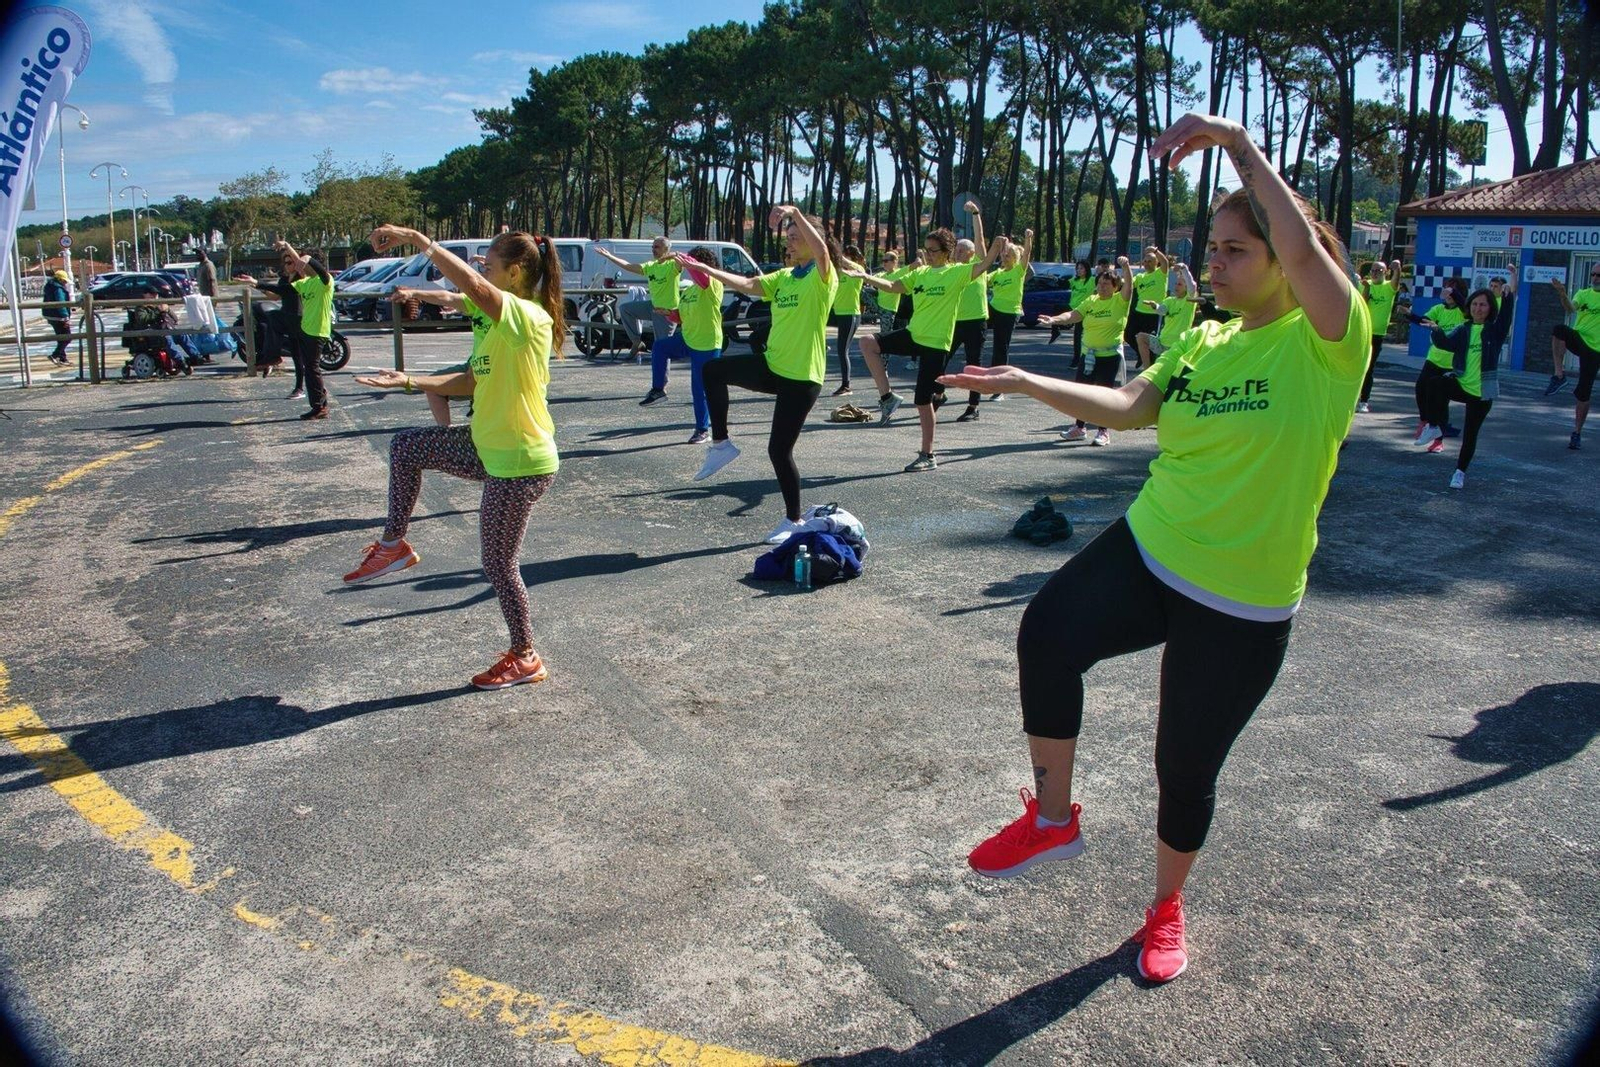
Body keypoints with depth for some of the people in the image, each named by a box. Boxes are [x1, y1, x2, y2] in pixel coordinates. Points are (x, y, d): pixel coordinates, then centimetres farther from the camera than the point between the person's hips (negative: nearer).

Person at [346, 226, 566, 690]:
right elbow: (474, 382, 16)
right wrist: (409, 382, 13)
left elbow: (471, 283, -37)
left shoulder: (528, 317, -20)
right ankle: (394, 545, 24)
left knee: (498, 564, 3)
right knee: (406, 446, 13)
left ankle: (524, 659, 20)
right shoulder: (506, 321, 12)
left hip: (521, 464, -10)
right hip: (490, 447, 10)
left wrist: (416, 238, -30)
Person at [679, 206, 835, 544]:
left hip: (802, 377, -7)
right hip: (772, 365, 7)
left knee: (779, 449, -3)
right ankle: (721, 444, 7)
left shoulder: (823, 276, -10)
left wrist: (795, 212, -38)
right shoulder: (784, 276, 13)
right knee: (713, 370, -3)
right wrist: (709, 271, -1)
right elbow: (749, 285, 6)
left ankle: (794, 521, 15)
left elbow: (822, 249, -32)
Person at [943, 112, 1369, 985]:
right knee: (1047, 635, -27)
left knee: (1186, 768, 10)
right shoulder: (1205, 341, 9)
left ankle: (1167, 907, 40)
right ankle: (1053, 818, -5)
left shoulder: (1327, 343, -11)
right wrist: (1027, 384, -5)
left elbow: (1302, 246, -29)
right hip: (1149, 552, 4)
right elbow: (1128, 407, 4)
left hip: (1242, 606, -4)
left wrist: (1237, 141, -24)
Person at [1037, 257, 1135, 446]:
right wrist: (1054, 319, -21)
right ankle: (1079, 428, 23)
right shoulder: (1091, 301, 6)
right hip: (1088, 354, 5)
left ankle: (1104, 432, 9)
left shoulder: (1120, 301, -4)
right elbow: (1073, 315, -4)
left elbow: (1129, 284, -21)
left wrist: (1125, 267, -38)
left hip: (1110, 355, -5)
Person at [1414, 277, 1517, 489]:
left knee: (1470, 434, 4)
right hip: (1460, 383, 1)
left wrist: (1509, 295, -38)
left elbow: (1506, 314, -19)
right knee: (1435, 385, -32)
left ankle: (1460, 471, 21)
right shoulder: (1463, 330, 4)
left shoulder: (1495, 330, -1)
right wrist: (1437, 331, -33)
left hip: (1482, 391, -1)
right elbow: (1446, 343, -13)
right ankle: (1435, 427, -15)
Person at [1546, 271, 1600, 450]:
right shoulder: (1583, 293, 5)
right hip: (1578, 339, 1)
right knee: (1559, 329, -34)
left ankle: (1577, 433, 13)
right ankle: (1559, 375, -27)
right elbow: (1570, 309, -15)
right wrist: (1563, 294, -35)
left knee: (1583, 392, -2)